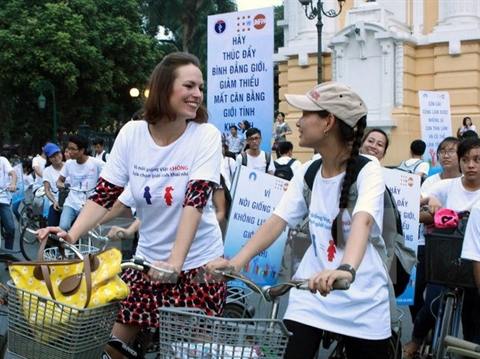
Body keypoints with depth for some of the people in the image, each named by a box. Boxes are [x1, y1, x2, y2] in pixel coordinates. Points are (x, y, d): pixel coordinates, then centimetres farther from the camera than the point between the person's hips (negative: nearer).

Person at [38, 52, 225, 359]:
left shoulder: (207, 136, -12)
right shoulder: (132, 133, -5)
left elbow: (195, 201, -23)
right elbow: (105, 194, -4)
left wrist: (176, 260, -34)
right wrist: (71, 236, -18)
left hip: (197, 261, -2)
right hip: (148, 259, 3)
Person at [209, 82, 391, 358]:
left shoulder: (367, 171, -15)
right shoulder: (308, 172, 2)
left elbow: (362, 222, -33)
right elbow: (278, 220, -5)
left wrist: (346, 270, -52)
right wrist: (238, 261, -20)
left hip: (362, 299, -4)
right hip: (312, 293, 4)